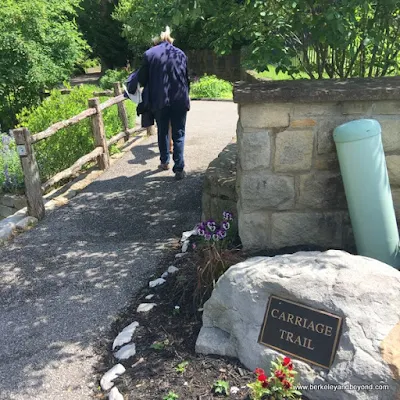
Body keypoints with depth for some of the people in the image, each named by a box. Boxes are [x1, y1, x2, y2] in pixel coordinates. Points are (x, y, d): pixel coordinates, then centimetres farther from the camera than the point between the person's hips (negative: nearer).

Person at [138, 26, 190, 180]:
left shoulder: (149, 54, 0)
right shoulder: (181, 54, 6)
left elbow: (142, 79, 4)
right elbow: (187, 78, 11)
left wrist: (151, 89, 23)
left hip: (159, 101, 0)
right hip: (179, 100, 0)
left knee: (162, 132, 19)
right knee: (178, 134, 3)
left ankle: (164, 161, 30)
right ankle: (179, 169, -3)